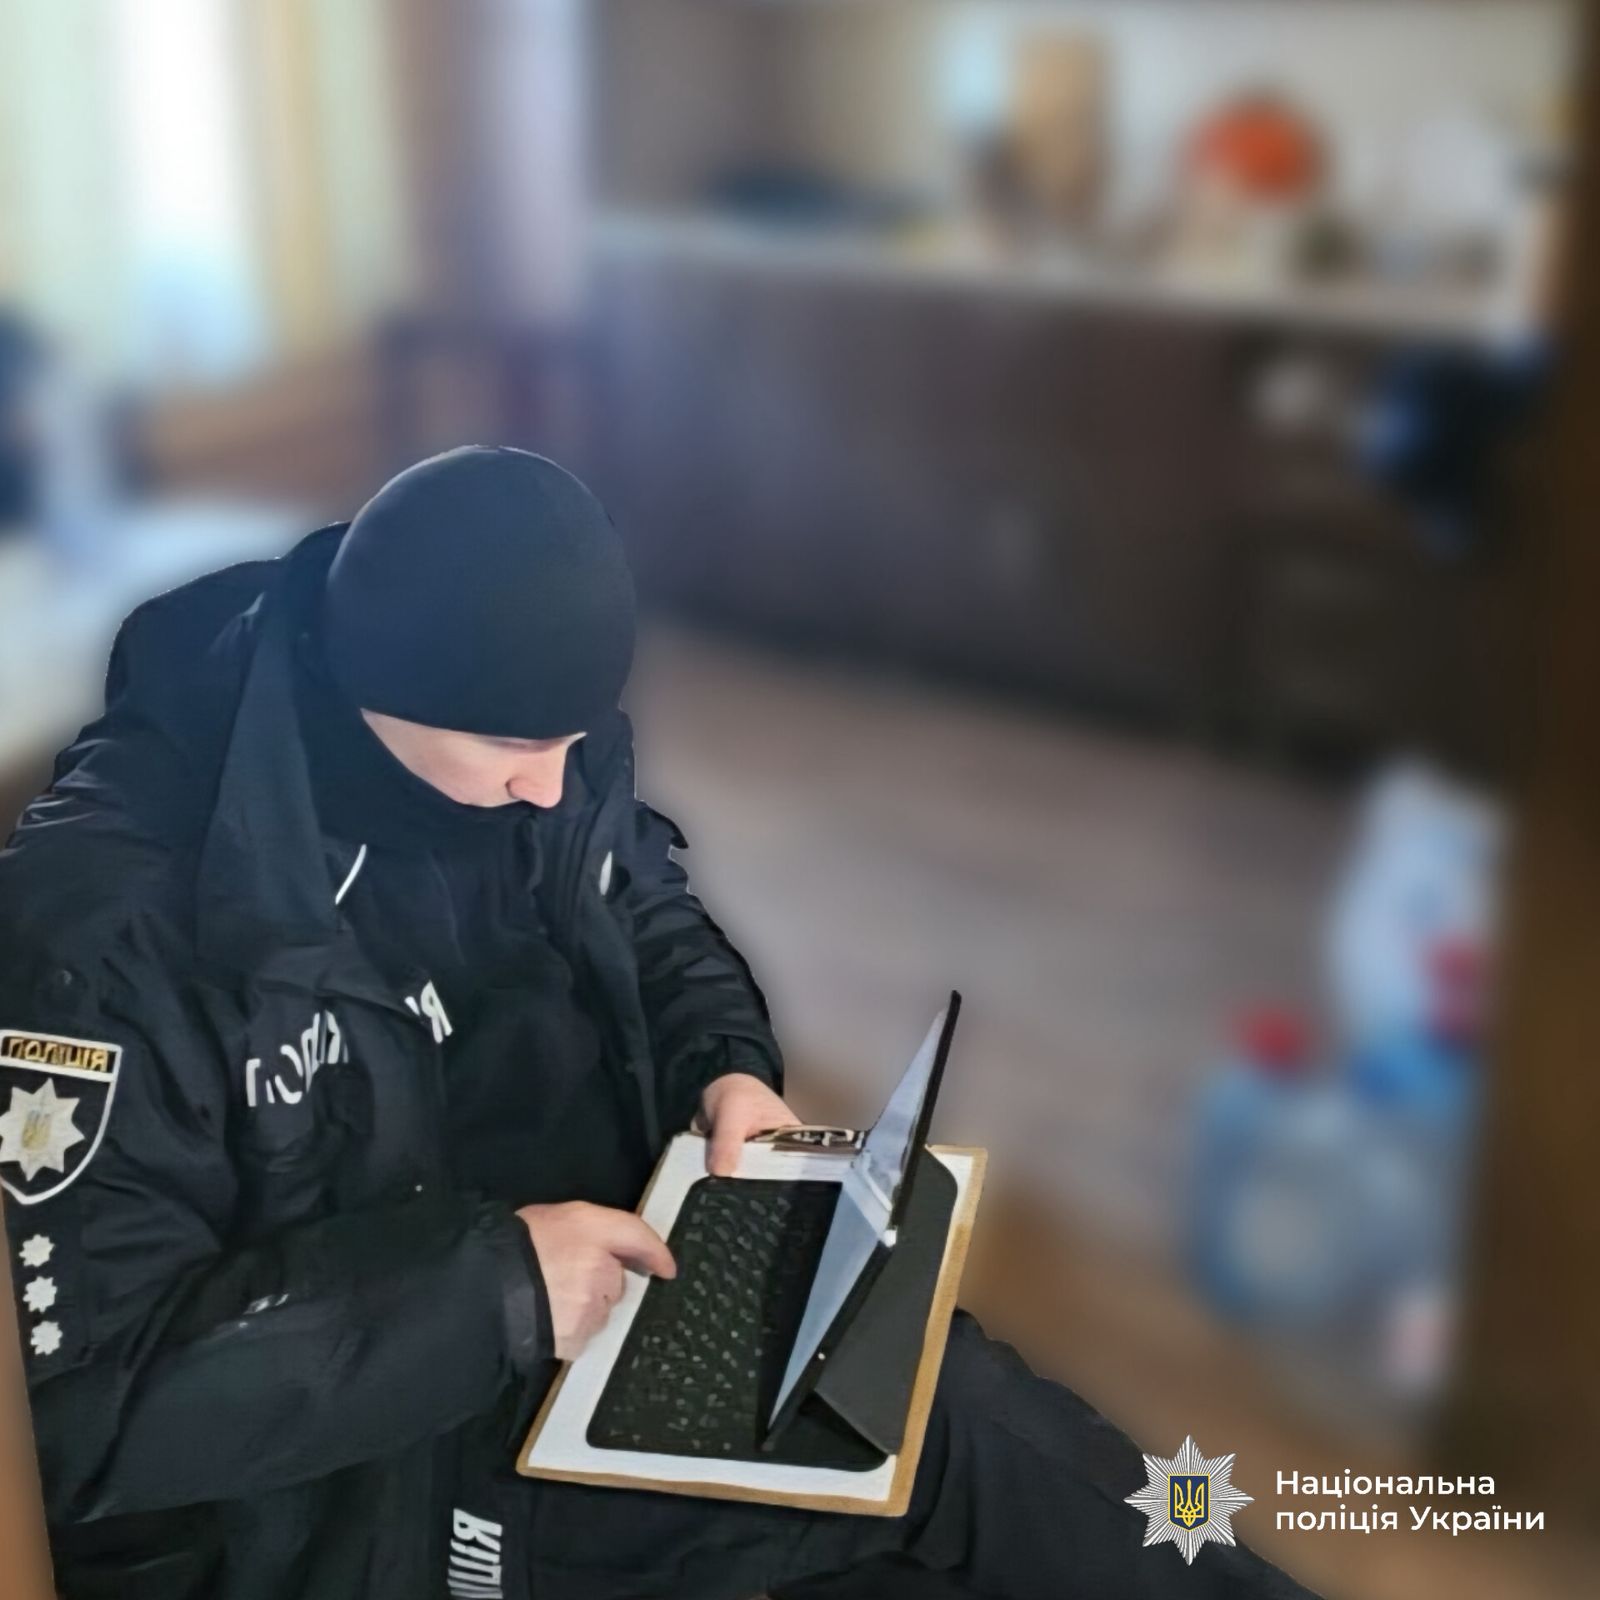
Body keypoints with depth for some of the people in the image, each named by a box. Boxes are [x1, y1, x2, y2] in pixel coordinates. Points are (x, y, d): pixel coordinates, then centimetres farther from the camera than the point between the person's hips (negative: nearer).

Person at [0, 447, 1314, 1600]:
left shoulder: (531, 752, -6)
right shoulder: (111, 918, -26)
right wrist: (479, 1279, -32)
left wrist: (727, 1065, -7)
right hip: (362, 1462, -6)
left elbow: (651, 922, 14)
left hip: (620, 1277, 7)